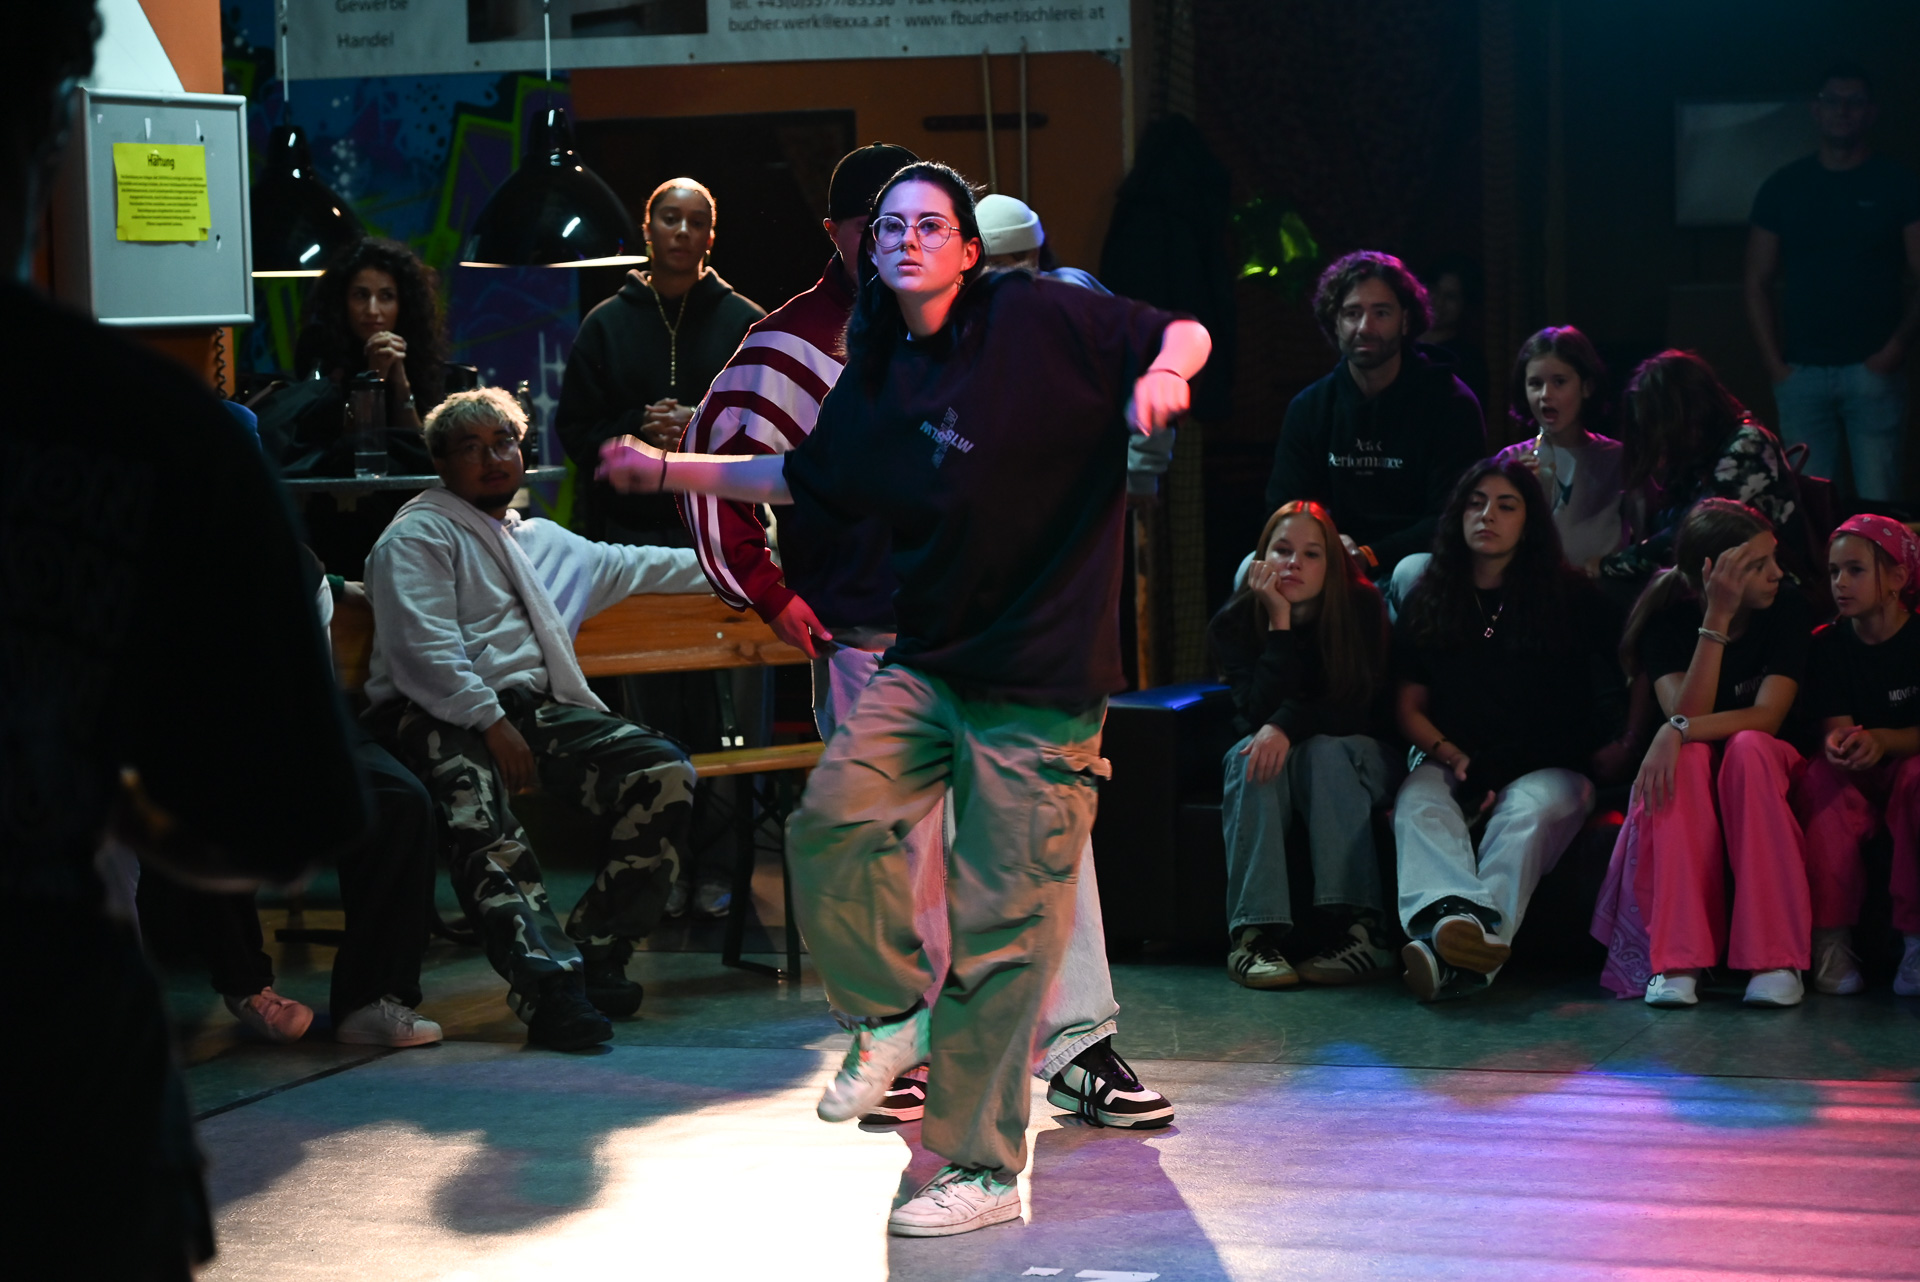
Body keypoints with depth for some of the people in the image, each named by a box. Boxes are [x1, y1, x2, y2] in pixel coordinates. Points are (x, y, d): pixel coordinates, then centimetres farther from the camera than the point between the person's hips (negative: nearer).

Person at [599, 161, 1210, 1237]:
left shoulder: (1036, 318, -6)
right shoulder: (877, 383, 11)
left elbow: (1185, 333, 0)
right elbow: (802, 478, 28)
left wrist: (1162, 372, -23)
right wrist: (668, 470, 30)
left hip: (1042, 680, -5)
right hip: (928, 663, 5)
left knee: (1004, 927, -3)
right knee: (833, 821, -17)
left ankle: (984, 1168, 8)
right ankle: (894, 1013, 11)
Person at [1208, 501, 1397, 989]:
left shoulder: (1361, 608, -12)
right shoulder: (1233, 623, -11)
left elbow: (1360, 707, -17)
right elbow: (1261, 710, -23)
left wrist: (1288, 725, -33)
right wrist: (1280, 620, -27)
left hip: (1351, 765, -1)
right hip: (1268, 752, 1)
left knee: (1326, 750, -34)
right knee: (1252, 756, -33)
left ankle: (1360, 927, -44)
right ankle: (1254, 933, -42)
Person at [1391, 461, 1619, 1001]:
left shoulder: (1568, 596, 8)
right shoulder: (1428, 600, 14)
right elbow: (1409, 706, 13)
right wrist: (1454, 757, -5)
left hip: (1547, 768, -2)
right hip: (1454, 760, 2)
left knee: (1525, 812, -37)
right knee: (1417, 804, -33)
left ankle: (1476, 946, -62)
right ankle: (1452, 913, -65)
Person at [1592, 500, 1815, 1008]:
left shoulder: (1789, 611, -7)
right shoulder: (1668, 621, -7)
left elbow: (1767, 716, -18)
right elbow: (1687, 712, -21)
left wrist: (1679, 731, -33)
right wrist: (1718, 618, -27)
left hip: (1763, 775, 0)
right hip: (1691, 779, 0)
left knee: (1747, 746, -34)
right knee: (1688, 756, -35)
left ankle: (1776, 957, -39)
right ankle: (1678, 961, -40)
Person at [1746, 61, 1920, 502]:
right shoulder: (1782, 189, 10)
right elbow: (1758, 283, 11)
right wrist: (1774, 363, 1)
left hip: (1872, 368, -2)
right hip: (1801, 374, 2)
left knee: (1878, 502, -5)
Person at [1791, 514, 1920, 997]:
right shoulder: (1828, 645, 1)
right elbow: (1836, 730, -6)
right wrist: (1838, 743, -32)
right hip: (1853, 781, 2)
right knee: (1820, 775, -31)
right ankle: (1831, 937, -30)